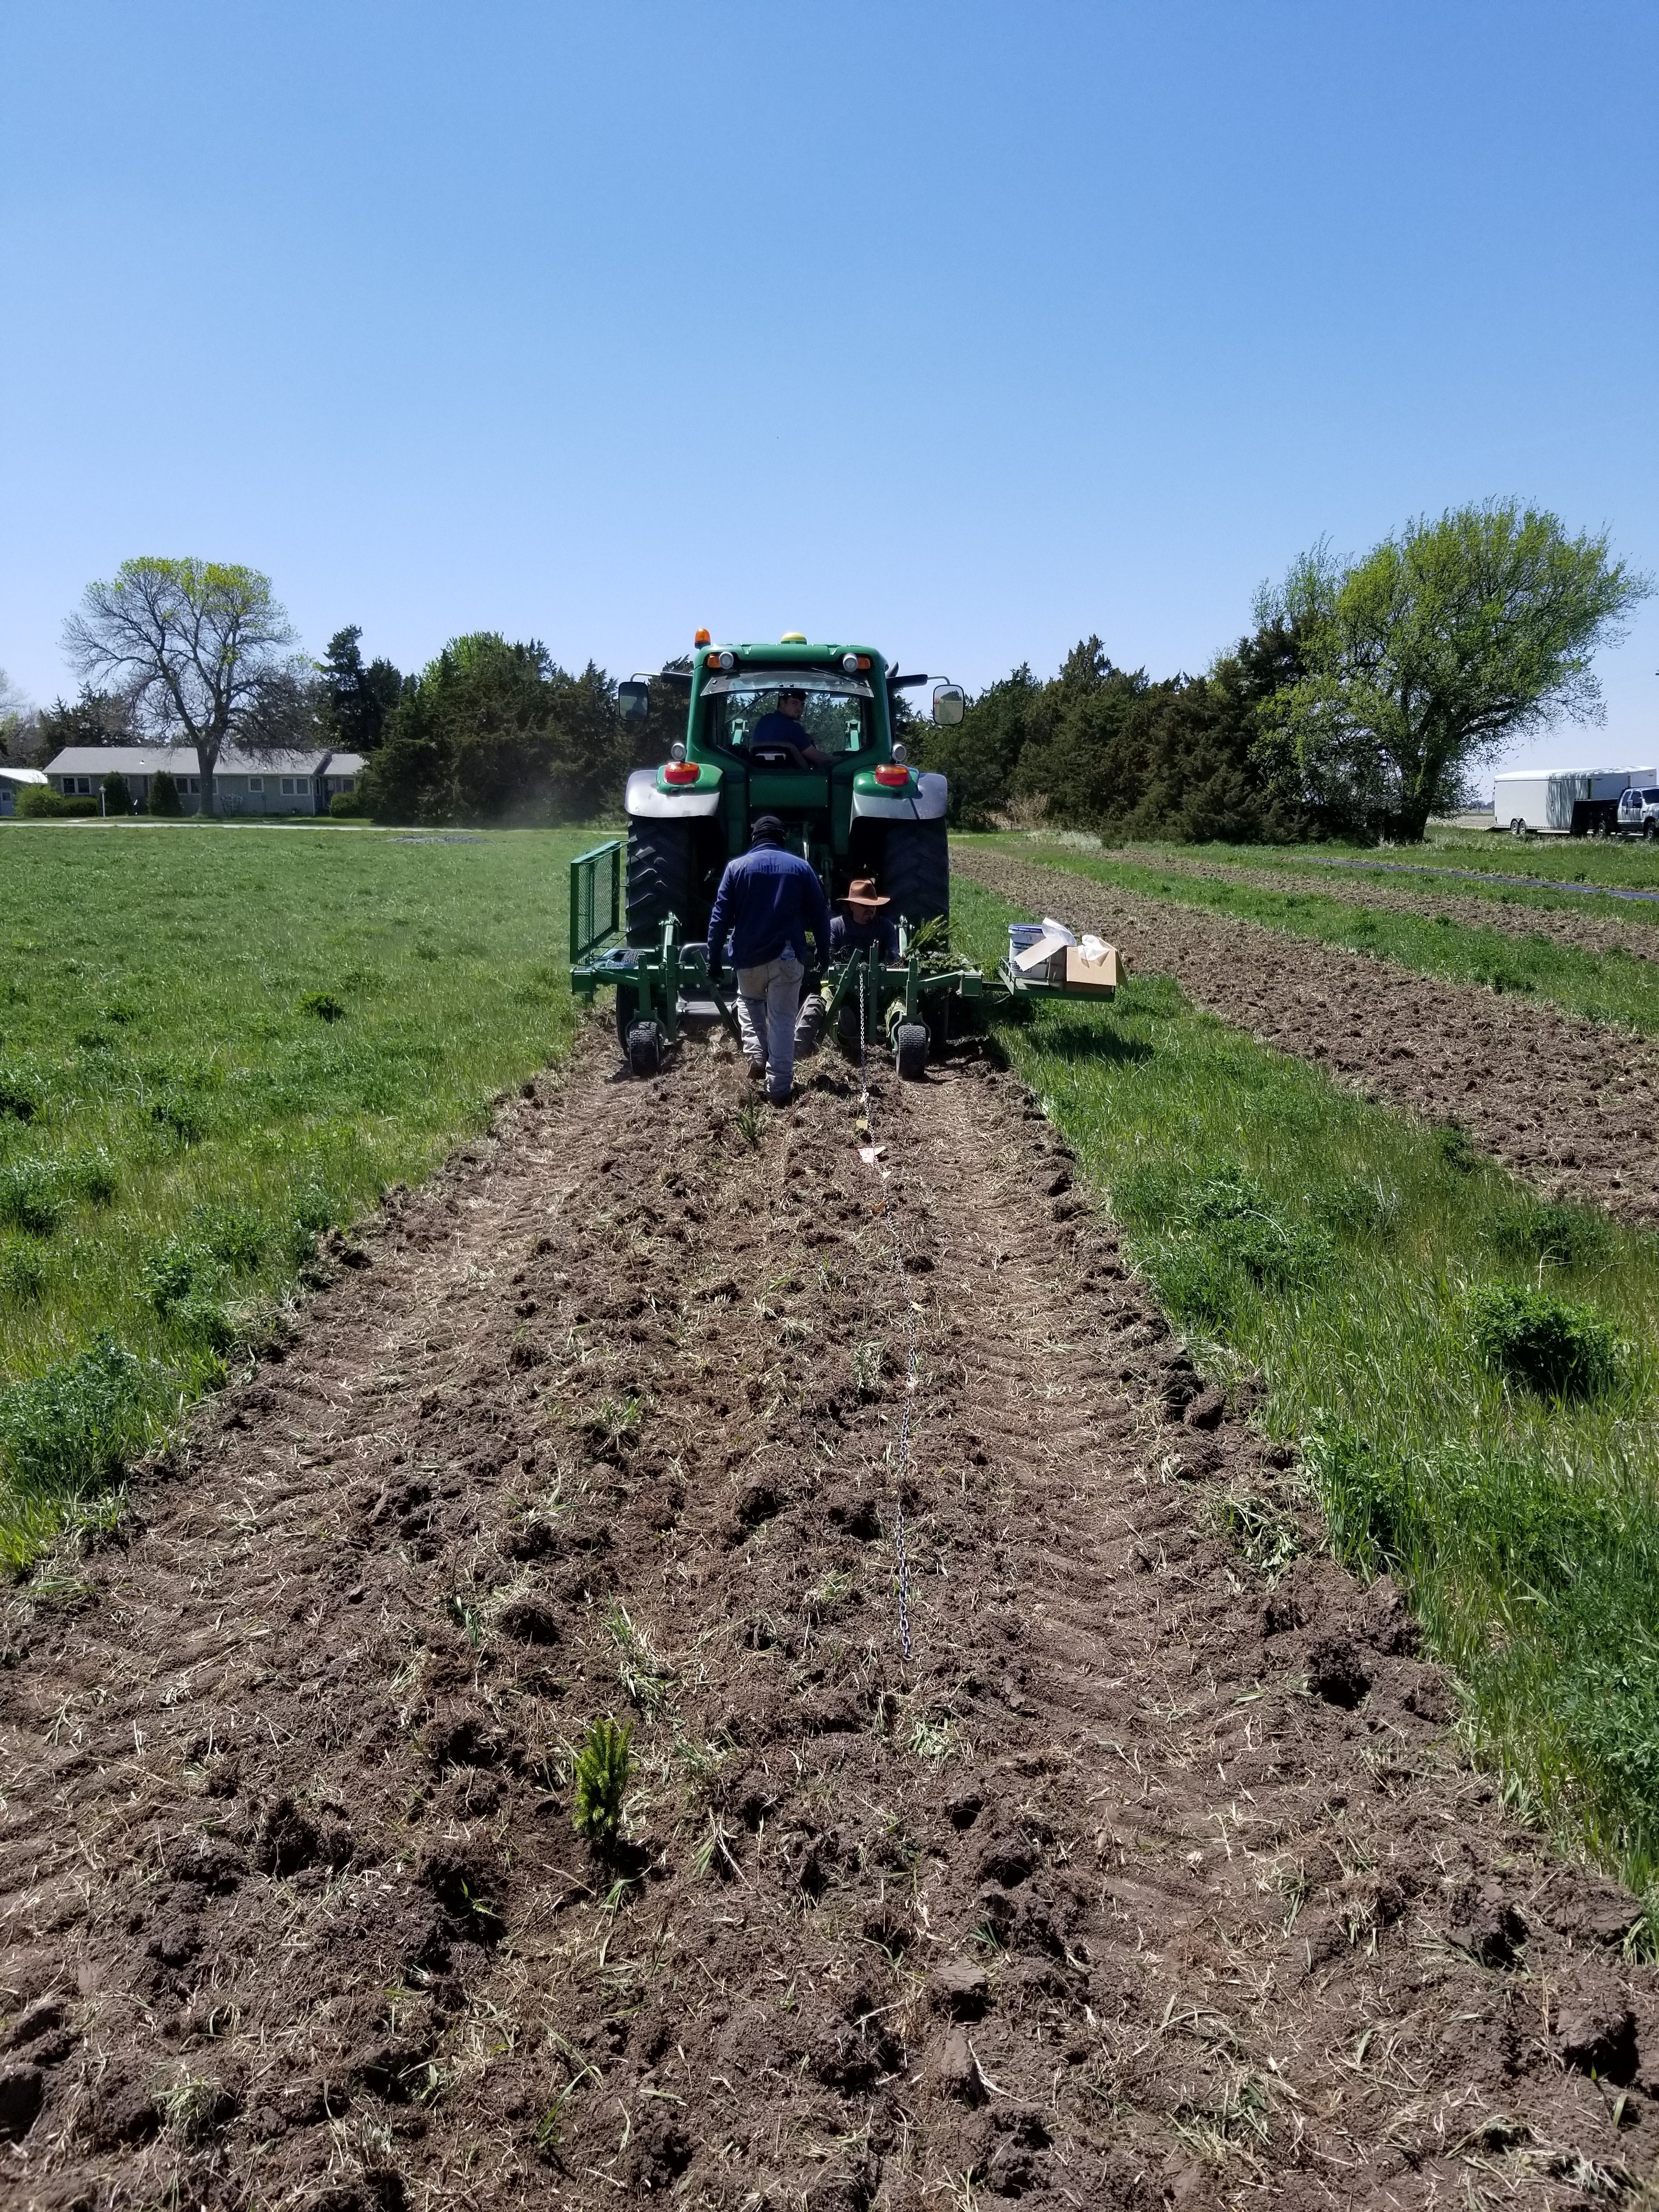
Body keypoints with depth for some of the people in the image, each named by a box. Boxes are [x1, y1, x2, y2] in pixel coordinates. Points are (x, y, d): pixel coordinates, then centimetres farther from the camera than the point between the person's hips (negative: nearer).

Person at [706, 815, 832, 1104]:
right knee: (782, 1020, 4)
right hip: (788, 956, 0)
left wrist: (714, 957, 4)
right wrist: (824, 956, 15)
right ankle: (779, 1088, 2)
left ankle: (756, 1056, 10)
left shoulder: (737, 867, 2)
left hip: (748, 956, 1)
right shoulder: (802, 867, 5)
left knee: (751, 1002, 28)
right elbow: (820, 915, 6)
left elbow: (720, 917, -2)